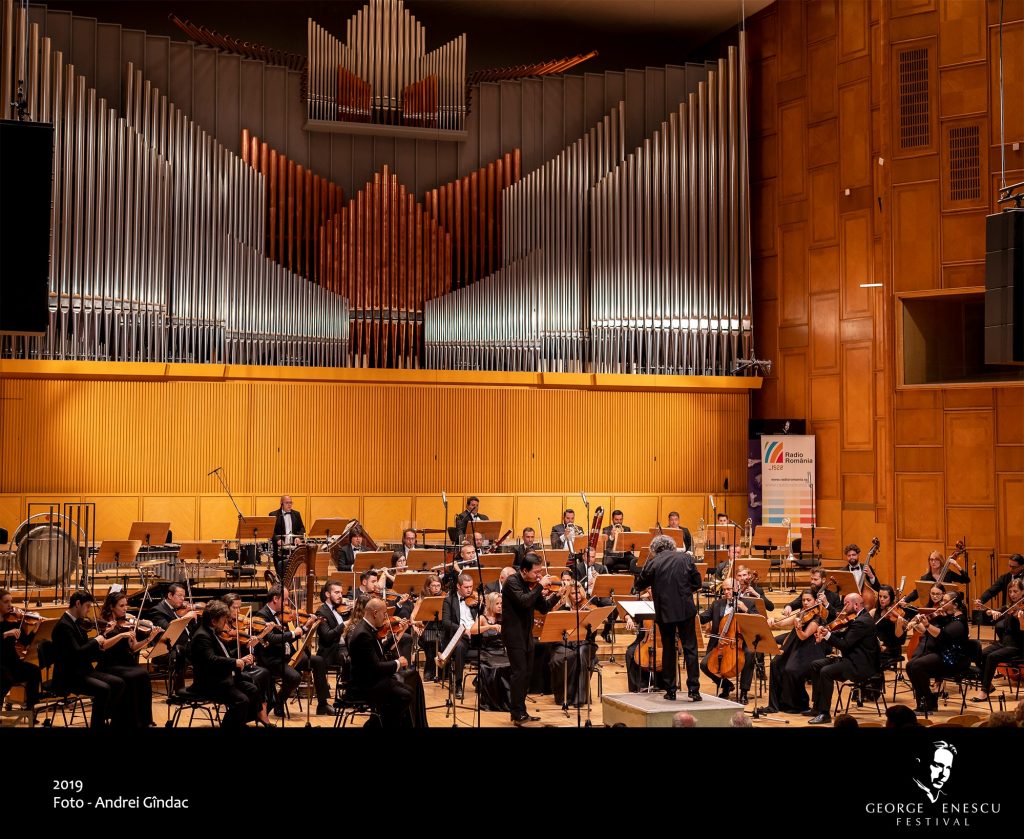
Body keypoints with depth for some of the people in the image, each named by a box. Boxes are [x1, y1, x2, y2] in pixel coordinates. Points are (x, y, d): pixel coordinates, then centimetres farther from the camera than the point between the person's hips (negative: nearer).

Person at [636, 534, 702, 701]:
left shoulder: (652, 564, -5)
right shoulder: (685, 558, -1)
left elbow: (640, 585, 6)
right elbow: (697, 583, 3)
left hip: (664, 611, 0)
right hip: (685, 610, 0)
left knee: (668, 650, 10)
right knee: (690, 648, 6)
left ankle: (670, 690, 12)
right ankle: (693, 688, 0)